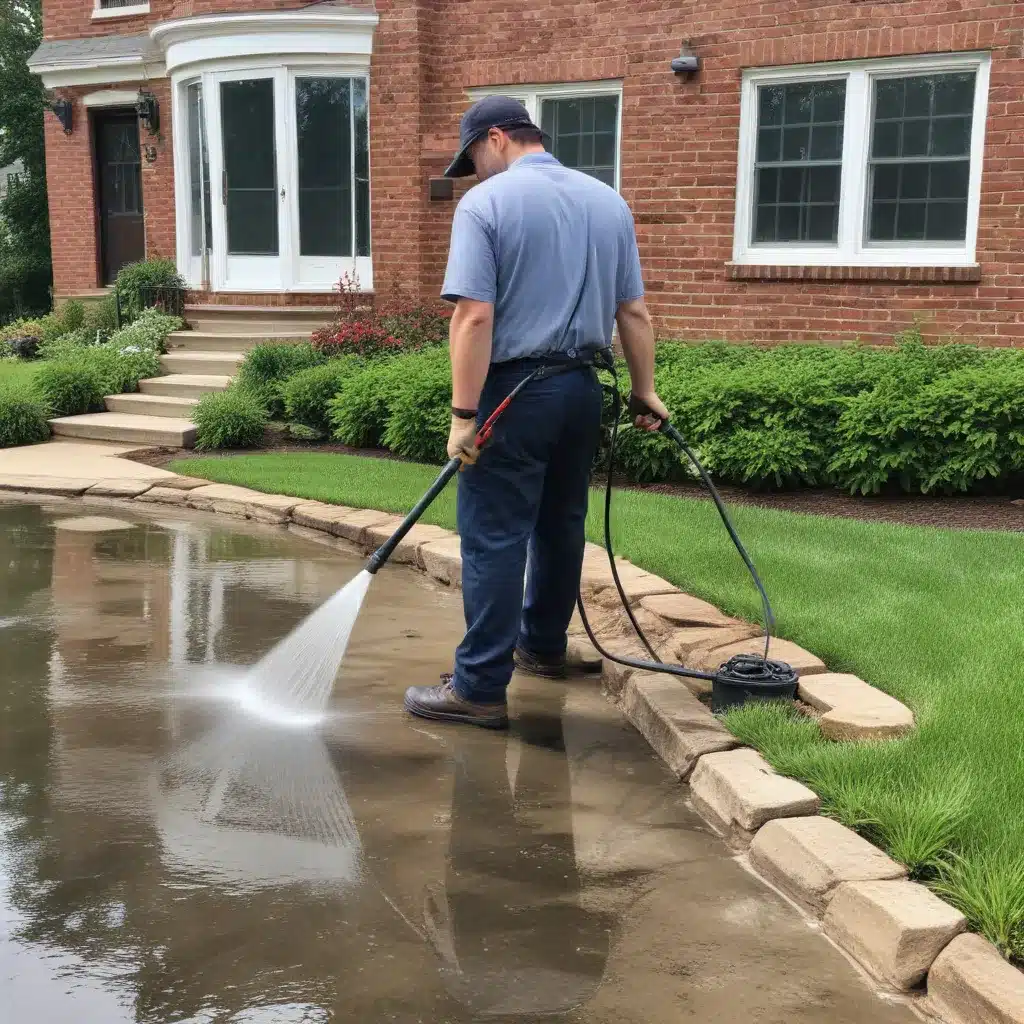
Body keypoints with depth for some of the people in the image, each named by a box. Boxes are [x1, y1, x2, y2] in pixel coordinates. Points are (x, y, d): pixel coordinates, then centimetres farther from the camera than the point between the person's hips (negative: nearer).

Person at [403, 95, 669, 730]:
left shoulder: (487, 203, -10)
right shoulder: (609, 201, 9)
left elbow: (475, 317, -18)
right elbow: (635, 313, 10)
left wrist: (464, 414, -17)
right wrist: (645, 392, 18)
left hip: (514, 391, -6)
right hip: (581, 388, 7)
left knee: (495, 540, -3)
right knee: (561, 525, 19)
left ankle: (480, 689, 0)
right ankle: (543, 647, 34)